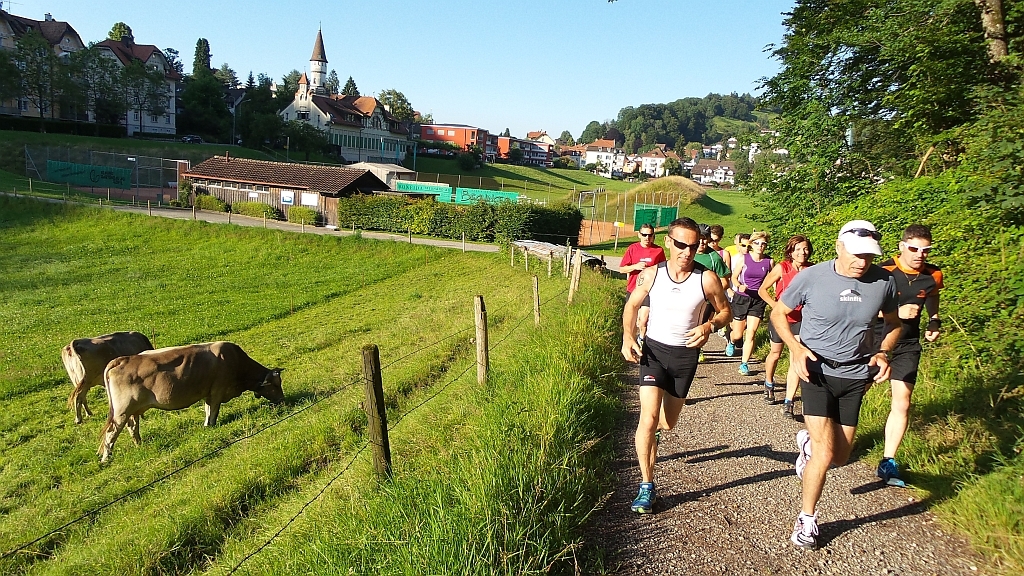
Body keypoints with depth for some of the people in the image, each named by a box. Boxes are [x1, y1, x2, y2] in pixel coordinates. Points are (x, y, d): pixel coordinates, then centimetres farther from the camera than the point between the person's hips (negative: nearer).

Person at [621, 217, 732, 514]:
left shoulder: (707, 279, -11)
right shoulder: (652, 274, -8)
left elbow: (725, 310, 4)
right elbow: (632, 305, 6)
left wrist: (710, 325, -18)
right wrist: (628, 337, -9)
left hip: (686, 354, 1)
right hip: (653, 349, -1)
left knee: (667, 423, 15)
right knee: (648, 418, -16)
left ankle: (650, 436, 54)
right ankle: (647, 487, -6)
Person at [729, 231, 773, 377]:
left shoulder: (769, 262, 0)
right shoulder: (743, 258, -5)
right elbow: (734, 277, -2)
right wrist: (739, 286, -22)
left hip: (758, 300, 1)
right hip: (741, 298, -1)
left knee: (751, 333, -9)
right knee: (738, 335, 8)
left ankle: (744, 364, 1)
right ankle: (731, 342, 45)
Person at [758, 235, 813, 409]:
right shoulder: (782, 267, -13)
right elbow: (762, 289, -9)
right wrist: (774, 304, -23)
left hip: (800, 320, 1)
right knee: (775, 354, 17)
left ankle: (788, 402, -6)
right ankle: (769, 384, 46)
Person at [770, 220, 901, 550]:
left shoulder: (884, 282, -7)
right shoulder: (811, 277, -15)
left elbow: (893, 322, 11)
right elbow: (778, 313, -2)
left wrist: (883, 352, -8)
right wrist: (796, 348, -17)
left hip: (856, 377, 4)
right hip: (818, 371, -3)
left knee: (840, 456, 11)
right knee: (825, 453, -11)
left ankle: (808, 442, 47)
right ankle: (806, 519, 12)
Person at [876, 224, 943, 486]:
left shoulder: (933, 276, -3)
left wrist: (934, 322, 5)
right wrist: (897, 312, -30)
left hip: (907, 346, 4)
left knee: (902, 404, 0)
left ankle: (888, 462, 9)